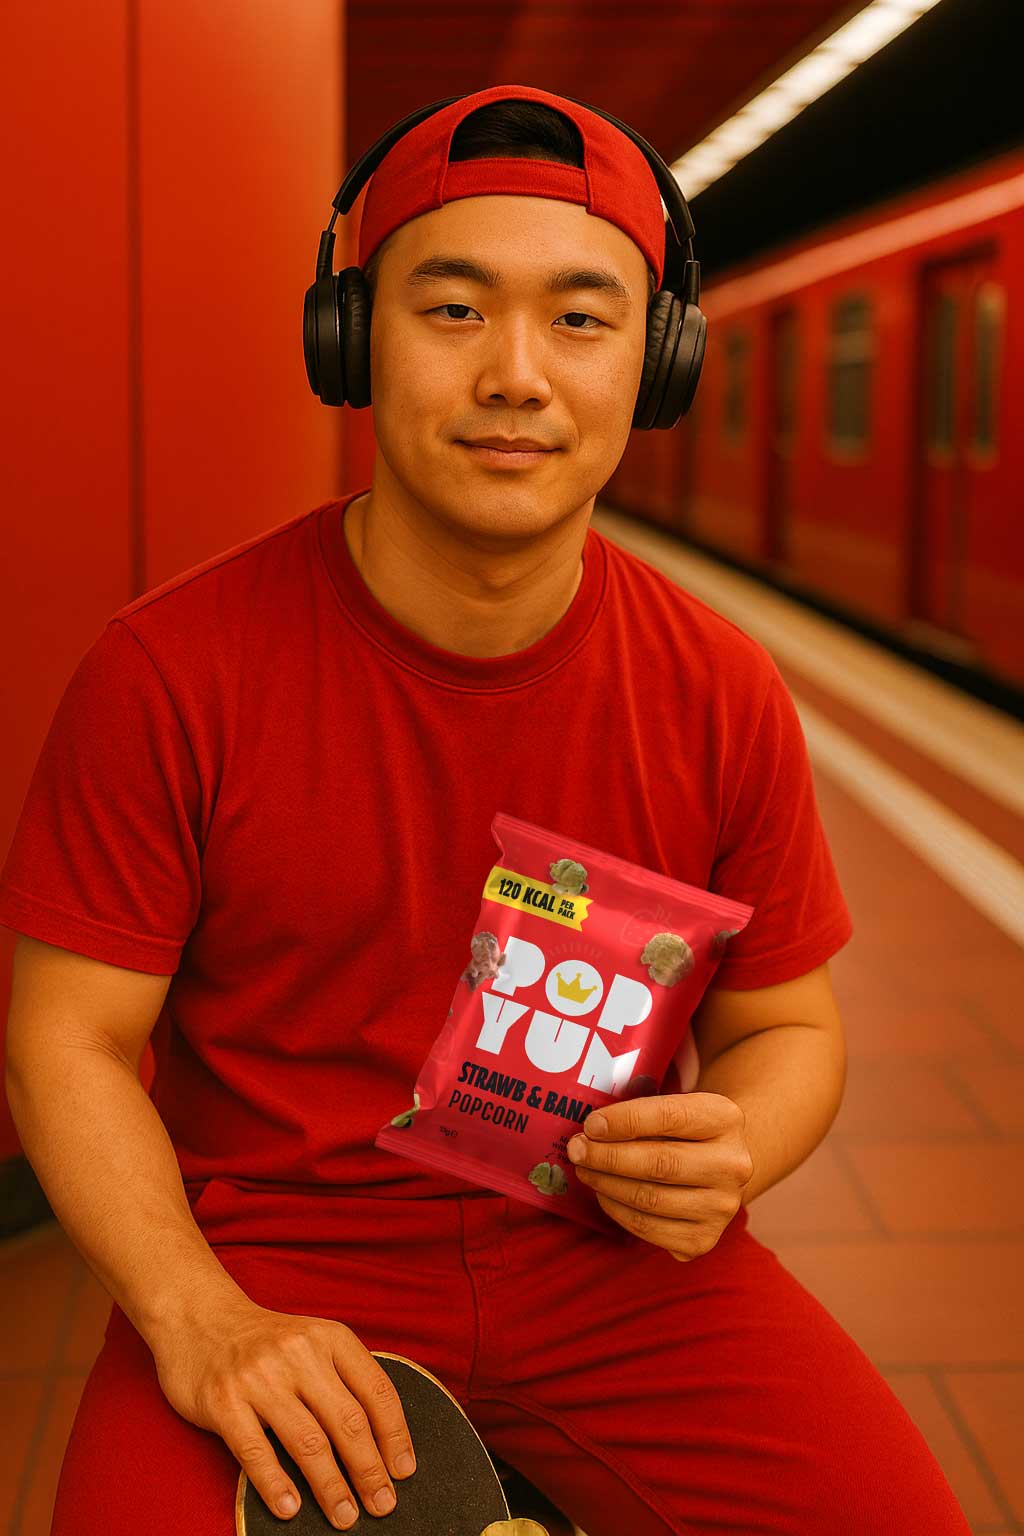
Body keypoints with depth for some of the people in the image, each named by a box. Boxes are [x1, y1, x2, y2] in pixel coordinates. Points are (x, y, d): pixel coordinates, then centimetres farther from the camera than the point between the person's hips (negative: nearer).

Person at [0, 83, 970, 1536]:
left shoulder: (721, 695, -3)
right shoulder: (172, 674, -11)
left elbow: (786, 1025, 8)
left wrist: (726, 1158, -15)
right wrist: (200, 1323, -20)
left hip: (621, 1267, 3)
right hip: (272, 1256, -2)